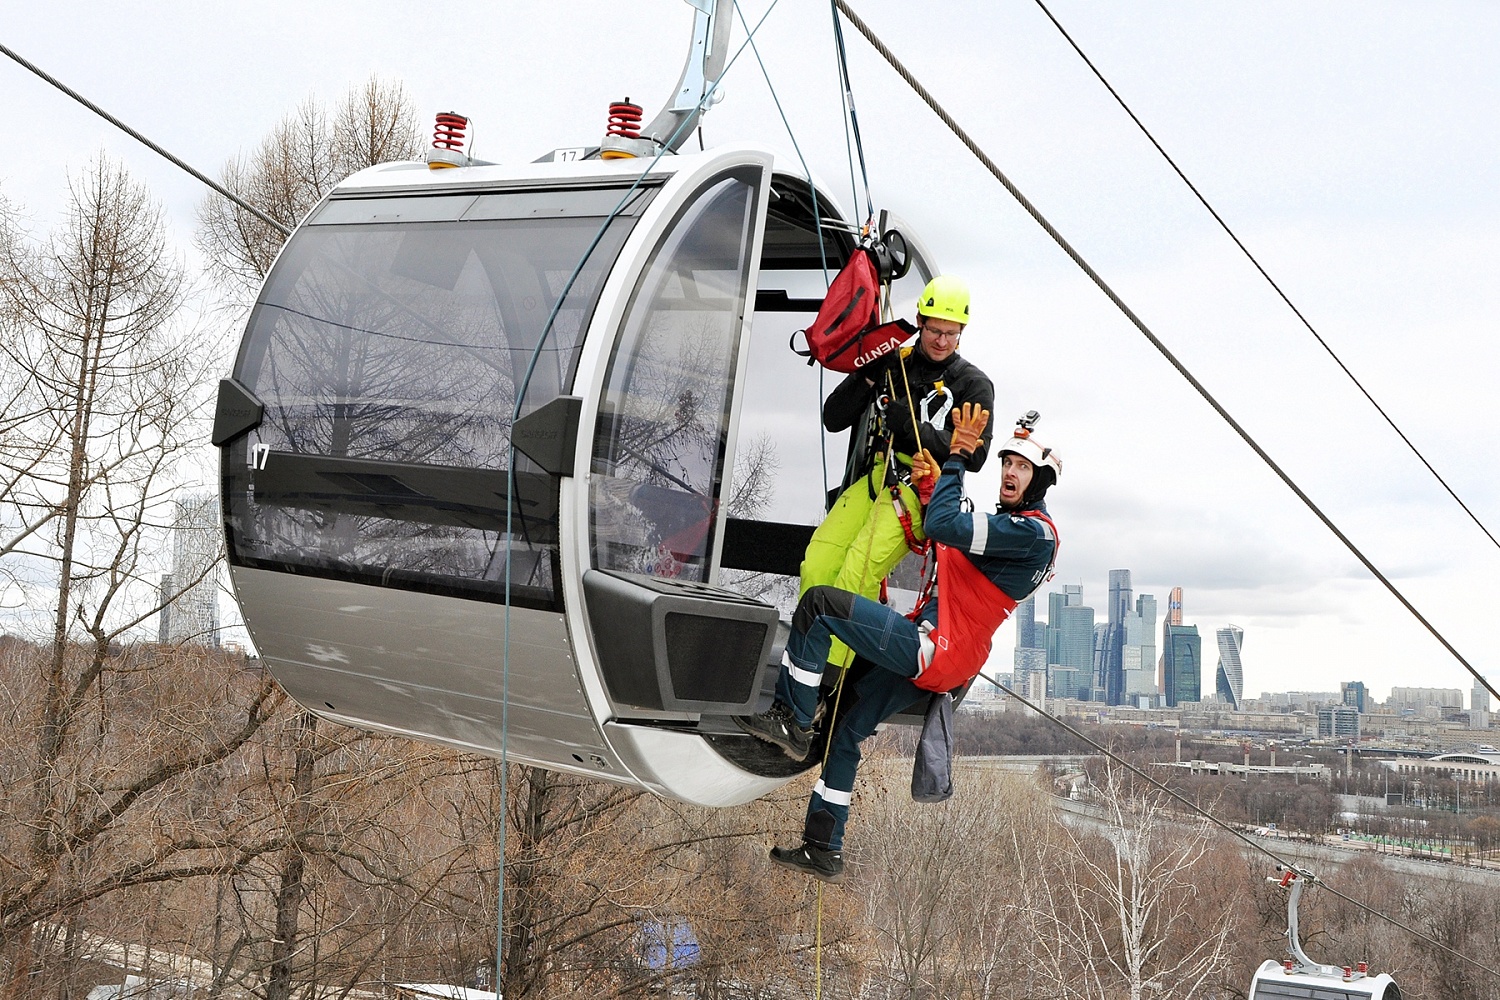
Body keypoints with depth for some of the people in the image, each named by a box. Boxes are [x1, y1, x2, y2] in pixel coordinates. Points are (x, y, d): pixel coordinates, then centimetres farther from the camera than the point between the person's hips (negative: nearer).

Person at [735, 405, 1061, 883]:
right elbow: (940, 540, 26)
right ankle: (824, 851, 24)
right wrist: (929, 486, 11)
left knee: (820, 603, -15)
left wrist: (958, 456, -14)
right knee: (845, 731, 17)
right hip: (929, 657, 11)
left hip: (932, 648, -11)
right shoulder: (1009, 525, 21)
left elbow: (943, 527, -23)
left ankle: (790, 720, -9)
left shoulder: (1033, 532, -12)